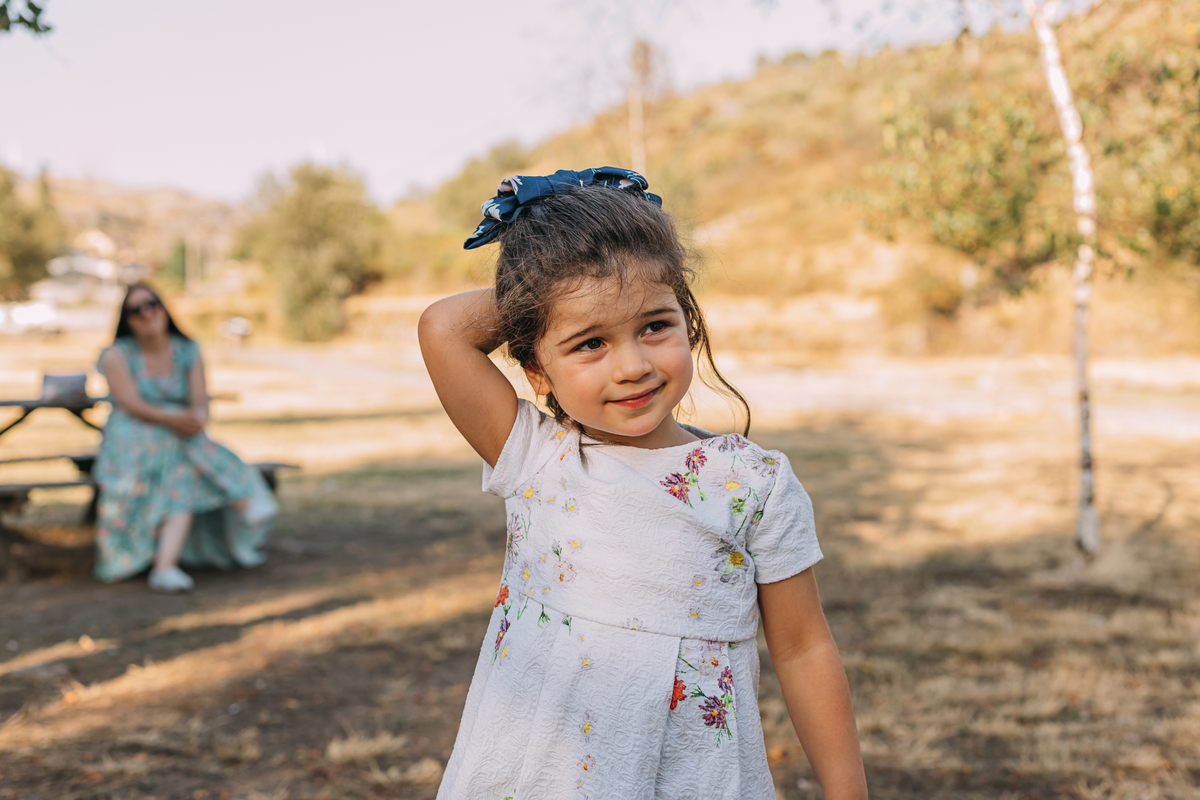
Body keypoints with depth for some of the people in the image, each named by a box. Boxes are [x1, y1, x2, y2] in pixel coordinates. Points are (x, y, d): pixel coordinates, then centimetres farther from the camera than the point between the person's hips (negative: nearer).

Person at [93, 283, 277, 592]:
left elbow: (201, 404, 2)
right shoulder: (116, 355, 2)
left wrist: (197, 419, -23)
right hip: (132, 440, -3)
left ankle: (165, 566, -47)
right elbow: (131, 404, -10)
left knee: (184, 484, -30)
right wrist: (172, 419, -26)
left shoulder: (188, 352, 11)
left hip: (183, 440, 3)